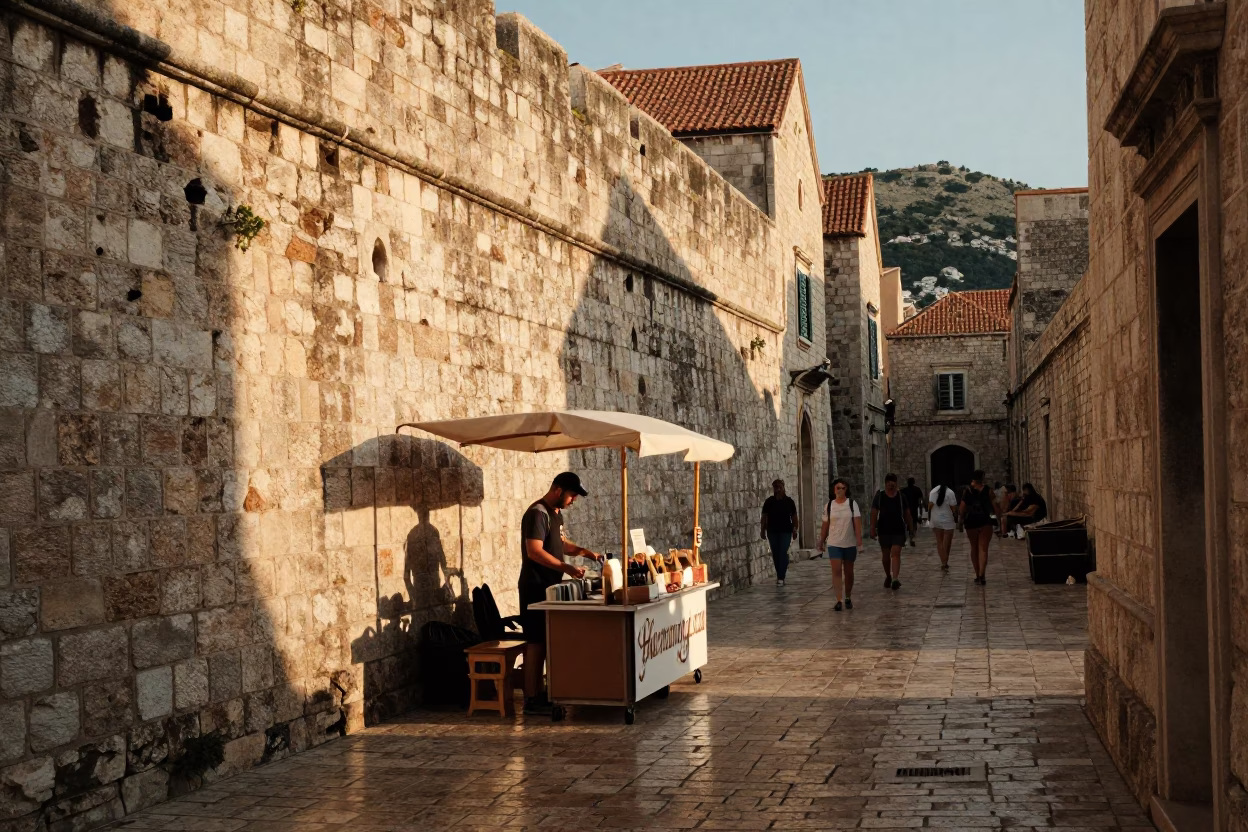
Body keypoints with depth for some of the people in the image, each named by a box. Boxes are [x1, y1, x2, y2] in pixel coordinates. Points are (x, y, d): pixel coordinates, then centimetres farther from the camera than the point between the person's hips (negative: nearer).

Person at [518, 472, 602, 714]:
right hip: (535, 587, -9)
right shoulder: (537, 514, -17)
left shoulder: (556, 513, 13)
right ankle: (531, 699, -4)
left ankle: (538, 692, 18)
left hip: (549, 586, 9)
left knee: (543, 640, 12)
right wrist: (567, 568, -28)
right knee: (536, 641, -7)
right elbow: (534, 551, -25)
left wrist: (584, 551, 8)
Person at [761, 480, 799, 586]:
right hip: (772, 532, 2)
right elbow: (764, 517, 4)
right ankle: (780, 574, 19)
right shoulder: (769, 502, 1)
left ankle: (781, 577, -11)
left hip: (786, 531, -2)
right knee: (775, 554, 7)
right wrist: (763, 531, 1)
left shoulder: (789, 501, -1)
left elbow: (794, 517, 4)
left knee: (783, 553, -10)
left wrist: (795, 530, 1)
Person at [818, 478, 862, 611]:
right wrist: (821, 541, 8)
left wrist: (859, 538, -20)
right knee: (836, 571, -11)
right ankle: (838, 601, -14)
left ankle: (847, 598, 27)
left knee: (848, 572, 11)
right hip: (834, 544, 0)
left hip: (849, 544, 0)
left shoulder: (852, 504, -2)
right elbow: (825, 525, 7)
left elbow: (857, 522, -9)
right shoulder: (829, 505, 2)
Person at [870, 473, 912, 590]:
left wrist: (909, 526, 12)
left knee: (896, 553, -13)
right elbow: (874, 512, 0)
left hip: (898, 529, -1)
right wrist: (873, 529, -6)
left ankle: (895, 579, -23)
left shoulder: (901, 496, 4)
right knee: (885, 554, 12)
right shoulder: (879, 496, 1)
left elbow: (907, 512, 11)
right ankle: (888, 576, 33)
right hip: (884, 530, 1)